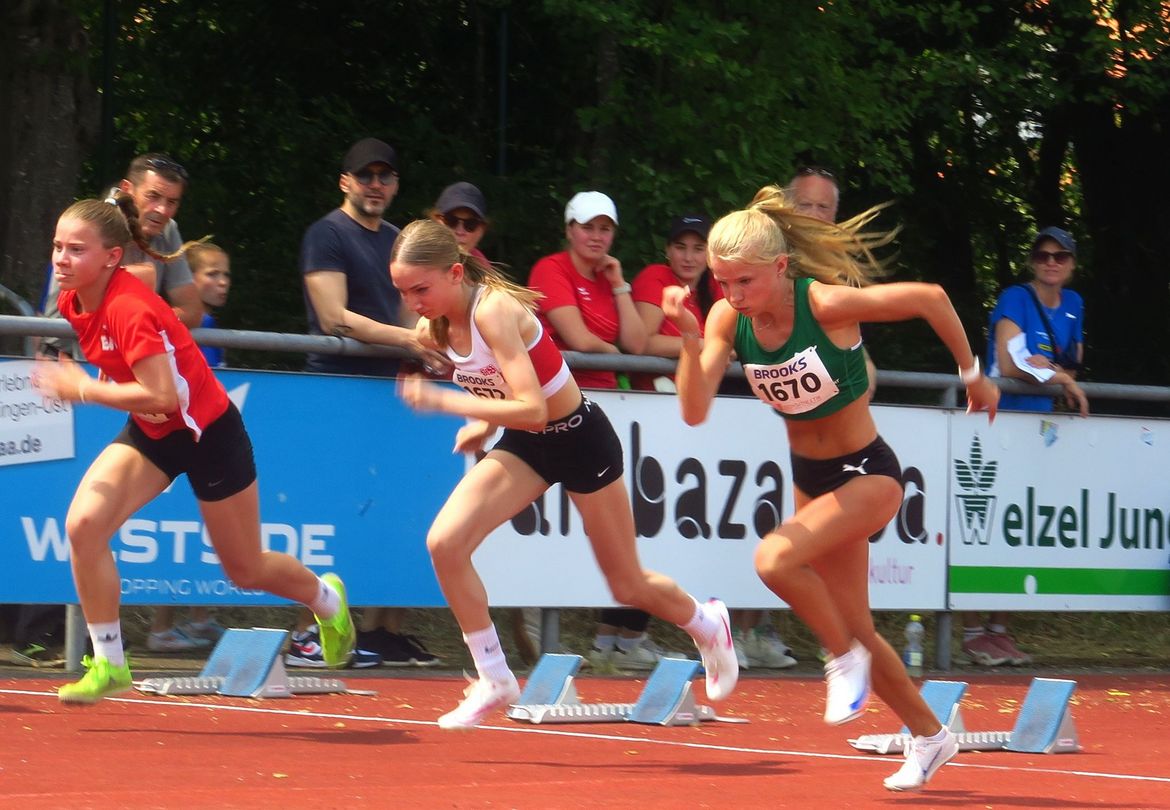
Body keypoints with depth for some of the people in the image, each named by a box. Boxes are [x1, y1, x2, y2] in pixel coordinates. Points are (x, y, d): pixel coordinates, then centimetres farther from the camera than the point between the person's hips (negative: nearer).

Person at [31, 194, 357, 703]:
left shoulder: (129, 309, -32)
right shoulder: (73, 301, -6)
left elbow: (162, 397, -37)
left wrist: (83, 390, -30)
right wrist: (81, 382, -4)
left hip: (207, 431, -7)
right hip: (151, 433, 7)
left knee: (245, 570, 10)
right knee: (83, 523, -17)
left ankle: (327, 599, 45)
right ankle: (109, 665, -7)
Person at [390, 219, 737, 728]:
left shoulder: (494, 310, -31)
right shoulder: (434, 329, -8)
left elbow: (532, 410, -39)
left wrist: (442, 402, -39)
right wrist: (483, 423, -1)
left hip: (580, 439, -6)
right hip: (524, 445, 6)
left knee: (628, 587, 10)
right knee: (445, 542, -17)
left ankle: (708, 625, 43)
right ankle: (494, 680, -5)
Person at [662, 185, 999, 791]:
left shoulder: (826, 303, -26)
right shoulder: (729, 318, -10)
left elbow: (930, 298, -16)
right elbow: (695, 411, -18)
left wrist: (972, 375, -6)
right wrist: (690, 338, -33)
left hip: (867, 473, -7)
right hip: (810, 478, 7)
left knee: (775, 558, -29)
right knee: (853, 625, 14)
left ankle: (846, 659, -4)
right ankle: (929, 735, 34)